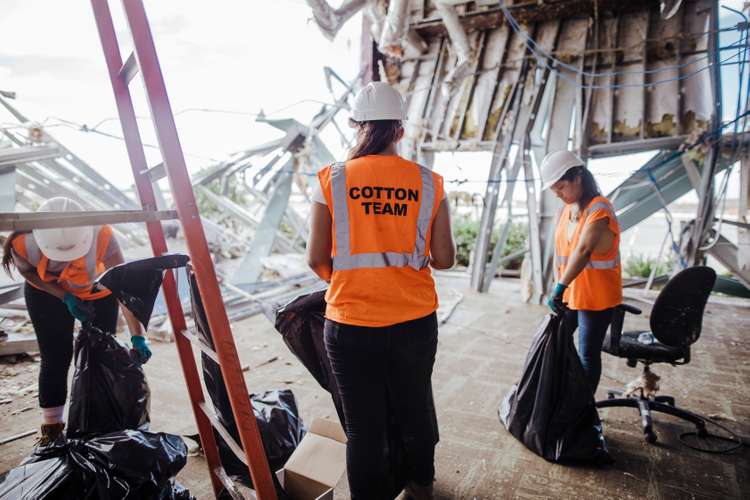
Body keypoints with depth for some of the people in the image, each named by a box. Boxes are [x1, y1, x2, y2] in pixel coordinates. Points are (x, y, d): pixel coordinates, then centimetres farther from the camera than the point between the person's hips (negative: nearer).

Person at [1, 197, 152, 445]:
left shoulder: (101, 235, -40)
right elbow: (27, 271, -10)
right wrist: (65, 297, -23)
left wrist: (137, 336, -41)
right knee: (55, 357, 1)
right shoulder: (23, 241, -34)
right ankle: (51, 426, 19)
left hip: (98, 293, -1)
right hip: (47, 294, 1)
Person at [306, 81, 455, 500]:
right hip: (415, 319, 3)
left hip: (351, 322, -2)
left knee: (365, 424, 13)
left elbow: (317, 259, -5)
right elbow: (445, 258, 0)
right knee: (415, 407, 24)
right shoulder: (428, 182, -2)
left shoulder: (333, 179, -6)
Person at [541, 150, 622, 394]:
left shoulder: (599, 208, -19)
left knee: (588, 355, 6)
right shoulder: (568, 209, 6)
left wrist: (559, 288, -40)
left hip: (596, 297, -8)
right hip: (570, 294, 8)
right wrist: (560, 288, 5)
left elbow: (583, 250, -33)